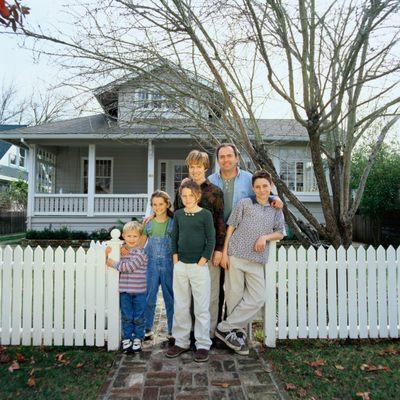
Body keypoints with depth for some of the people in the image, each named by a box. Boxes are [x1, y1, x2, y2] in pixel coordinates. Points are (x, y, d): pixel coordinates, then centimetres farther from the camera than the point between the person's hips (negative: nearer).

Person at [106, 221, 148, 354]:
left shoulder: (140, 252, -13)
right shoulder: (120, 249, 4)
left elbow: (129, 267, -21)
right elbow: (111, 263, 10)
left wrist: (113, 263, -15)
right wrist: (108, 254, -10)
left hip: (139, 291, -3)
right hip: (124, 290, 3)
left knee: (138, 317, 10)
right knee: (126, 317, 13)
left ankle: (138, 339, 27)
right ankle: (126, 339, 27)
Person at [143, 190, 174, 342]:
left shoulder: (174, 222, -1)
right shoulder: (148, 223, 5)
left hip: (169, 265, -2)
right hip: (151, 264, 2)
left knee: (171, 298, 7)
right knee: (149, 298, 7)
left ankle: (172, 330, 21)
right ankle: (147, 329, 23)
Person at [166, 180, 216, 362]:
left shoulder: (205, 214, -4)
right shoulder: (178, 214, 8)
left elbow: (211, 241, -5)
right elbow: (174, 238, 11)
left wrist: (201, 262, -9)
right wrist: (175, 259, 2)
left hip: (199, 266, -4)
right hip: (180, 266, 4)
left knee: (201, 308, 4)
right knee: (180, 307, 12)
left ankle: (203, 345, 17)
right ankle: (181, 342, 26)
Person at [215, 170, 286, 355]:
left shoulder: (276, 209, 12)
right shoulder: (244, 203, 1)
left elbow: (280, 233, 15)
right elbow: (231, 228, 1)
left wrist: (265, 237, -6)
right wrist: (224, 252, -4)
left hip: (257, 260, 4)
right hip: (235, 256, -3)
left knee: (258, 298, 0)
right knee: (234, 295, 2)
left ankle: (224, 328, 12)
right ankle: (237, 332, 23)